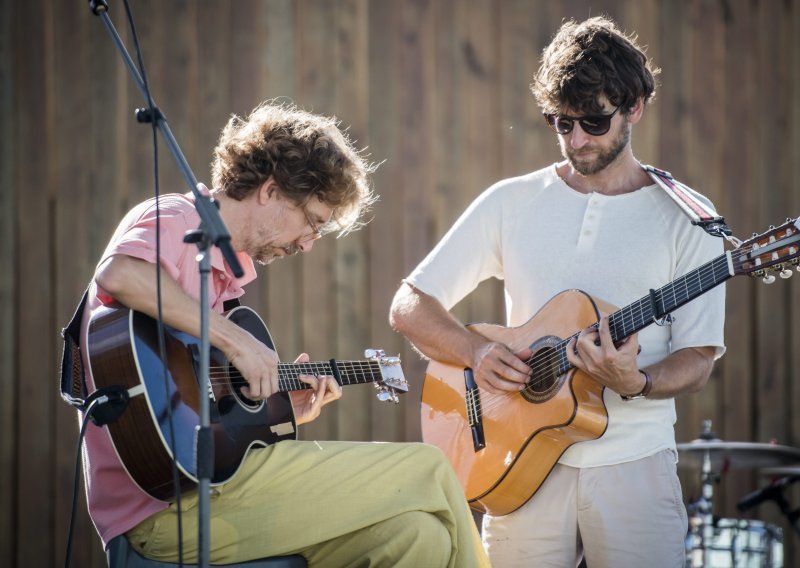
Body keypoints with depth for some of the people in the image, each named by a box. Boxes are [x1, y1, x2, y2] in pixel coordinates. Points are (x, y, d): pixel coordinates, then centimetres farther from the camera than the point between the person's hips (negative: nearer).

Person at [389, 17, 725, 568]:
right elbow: (409, 306, 7)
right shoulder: (513, 203, 8)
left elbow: (697, 360, 0)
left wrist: (635, 383, -21)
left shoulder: (684, 218, 3)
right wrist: (478, 352, -11)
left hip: (632, 464, -1)